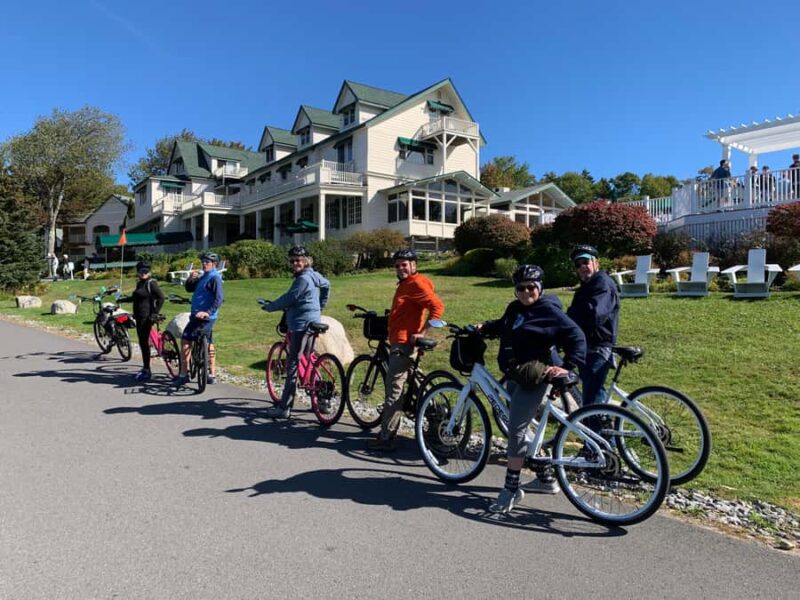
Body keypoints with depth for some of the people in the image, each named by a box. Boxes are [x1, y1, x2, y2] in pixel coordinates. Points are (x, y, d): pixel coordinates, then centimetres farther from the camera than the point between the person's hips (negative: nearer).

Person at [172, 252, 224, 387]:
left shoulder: (215, 277, -12)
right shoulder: (203, 277, 17)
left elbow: (219, 298, -21)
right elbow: (189, 289, 16)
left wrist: (208, 312, -29)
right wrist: (190, 279, -4)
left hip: (203, 316, -10)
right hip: (201, 316, 10)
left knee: (185, 340, -8)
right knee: (208, 345, 12)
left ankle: (183, 374, -4)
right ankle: (212, 375, 19)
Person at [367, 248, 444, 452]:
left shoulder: (416, 284, -13)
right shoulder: (405, 284, 18)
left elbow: (438, 306, -23)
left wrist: (422, 332, -24)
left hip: (404, 344, -11)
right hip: (398, 343, 11)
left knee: (393, 390, -7)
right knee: (393, 388, 16)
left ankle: (386, 438, -2)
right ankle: (388, 431, 27)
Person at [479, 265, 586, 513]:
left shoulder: (548, 311, -11)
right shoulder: (514, 308, 12)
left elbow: (577, 337, -14)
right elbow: (502, 326, 31)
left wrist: (567, 366, -23)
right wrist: (483, 327, 15)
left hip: (534, 378, -9)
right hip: (516, 377, 9)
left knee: (516, 429, -10)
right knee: (520, 427, 16)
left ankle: (512, 488, 1)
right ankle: (545, 478, 32)